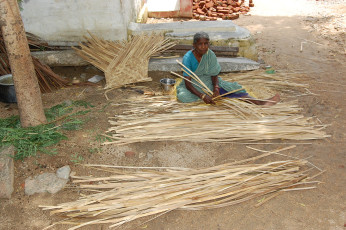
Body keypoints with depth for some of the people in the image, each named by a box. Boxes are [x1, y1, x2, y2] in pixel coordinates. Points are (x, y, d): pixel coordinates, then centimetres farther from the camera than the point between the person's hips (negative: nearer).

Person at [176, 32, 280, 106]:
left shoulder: (210, 55, -9)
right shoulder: (188, 58, -21)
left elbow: (214, 74, -3)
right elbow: (187, 83, -25)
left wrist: (216, 87, -26)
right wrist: (202, 96, -38)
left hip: (208, 81, 3)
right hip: (192, 84, -3)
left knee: (229, 88, -21)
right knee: (183, 96, -38)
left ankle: (260, 102, -28)